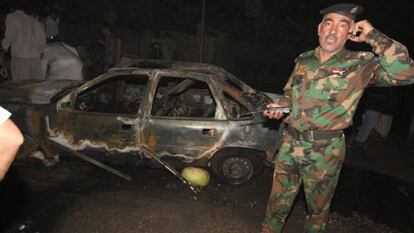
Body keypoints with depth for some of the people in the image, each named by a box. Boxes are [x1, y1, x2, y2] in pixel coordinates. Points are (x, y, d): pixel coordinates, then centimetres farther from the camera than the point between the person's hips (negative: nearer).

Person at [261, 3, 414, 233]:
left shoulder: (361, 64, -7)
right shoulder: (304, 60, 6)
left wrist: (374, 37, -20)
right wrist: (280, 107, 0)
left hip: (324, 151, -3)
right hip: (290, 143, 4)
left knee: (318, 208, 17)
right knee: (278, 202, 16)